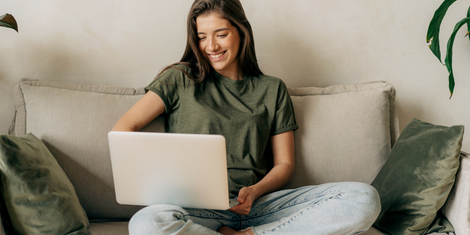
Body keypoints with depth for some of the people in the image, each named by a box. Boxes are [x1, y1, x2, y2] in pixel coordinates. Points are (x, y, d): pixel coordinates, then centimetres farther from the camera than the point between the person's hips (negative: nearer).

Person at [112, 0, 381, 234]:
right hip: (198, 209, -2)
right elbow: (121, 131, 4)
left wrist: (255, 192, -8)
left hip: (258, 207, 2)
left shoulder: (272, 89, 17)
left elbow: (284, 164, 14)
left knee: (364, 198, -19)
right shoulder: (180, 80, 11)